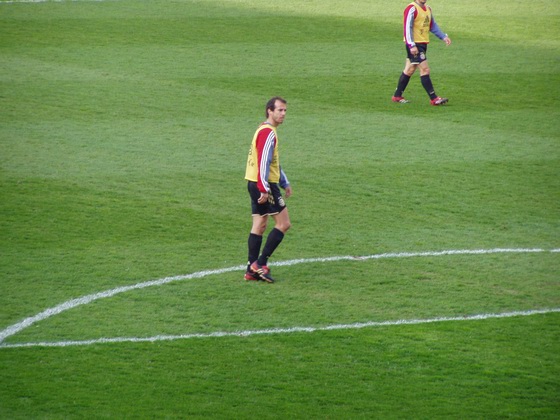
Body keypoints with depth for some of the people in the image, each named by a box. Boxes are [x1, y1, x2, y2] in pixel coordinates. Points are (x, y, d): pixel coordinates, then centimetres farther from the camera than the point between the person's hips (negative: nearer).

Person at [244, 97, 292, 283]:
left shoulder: (264, 131, 19)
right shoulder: (268, 133, -14)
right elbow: (263, 162, -21)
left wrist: (284, 183, 29)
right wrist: (264, 189, -24)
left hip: (254, 184, 10)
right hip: (264, 185, -10)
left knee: (259, 225, 9)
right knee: (284, 223, -5)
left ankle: (252, 270, 7)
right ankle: (260, 263, -8)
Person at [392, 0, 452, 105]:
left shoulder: (428, 9, 15)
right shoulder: (412, 9, -13)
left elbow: (433, 26, 23)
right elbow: (407, 27, -17)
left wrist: (444, 37, 11)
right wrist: (411, 45, -23)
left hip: (423, 44, 9)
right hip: (414, 44, -9)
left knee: (409, 70, 14)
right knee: (425, 69, -10)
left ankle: (397, 96, 22)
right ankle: (434, 99, -10)